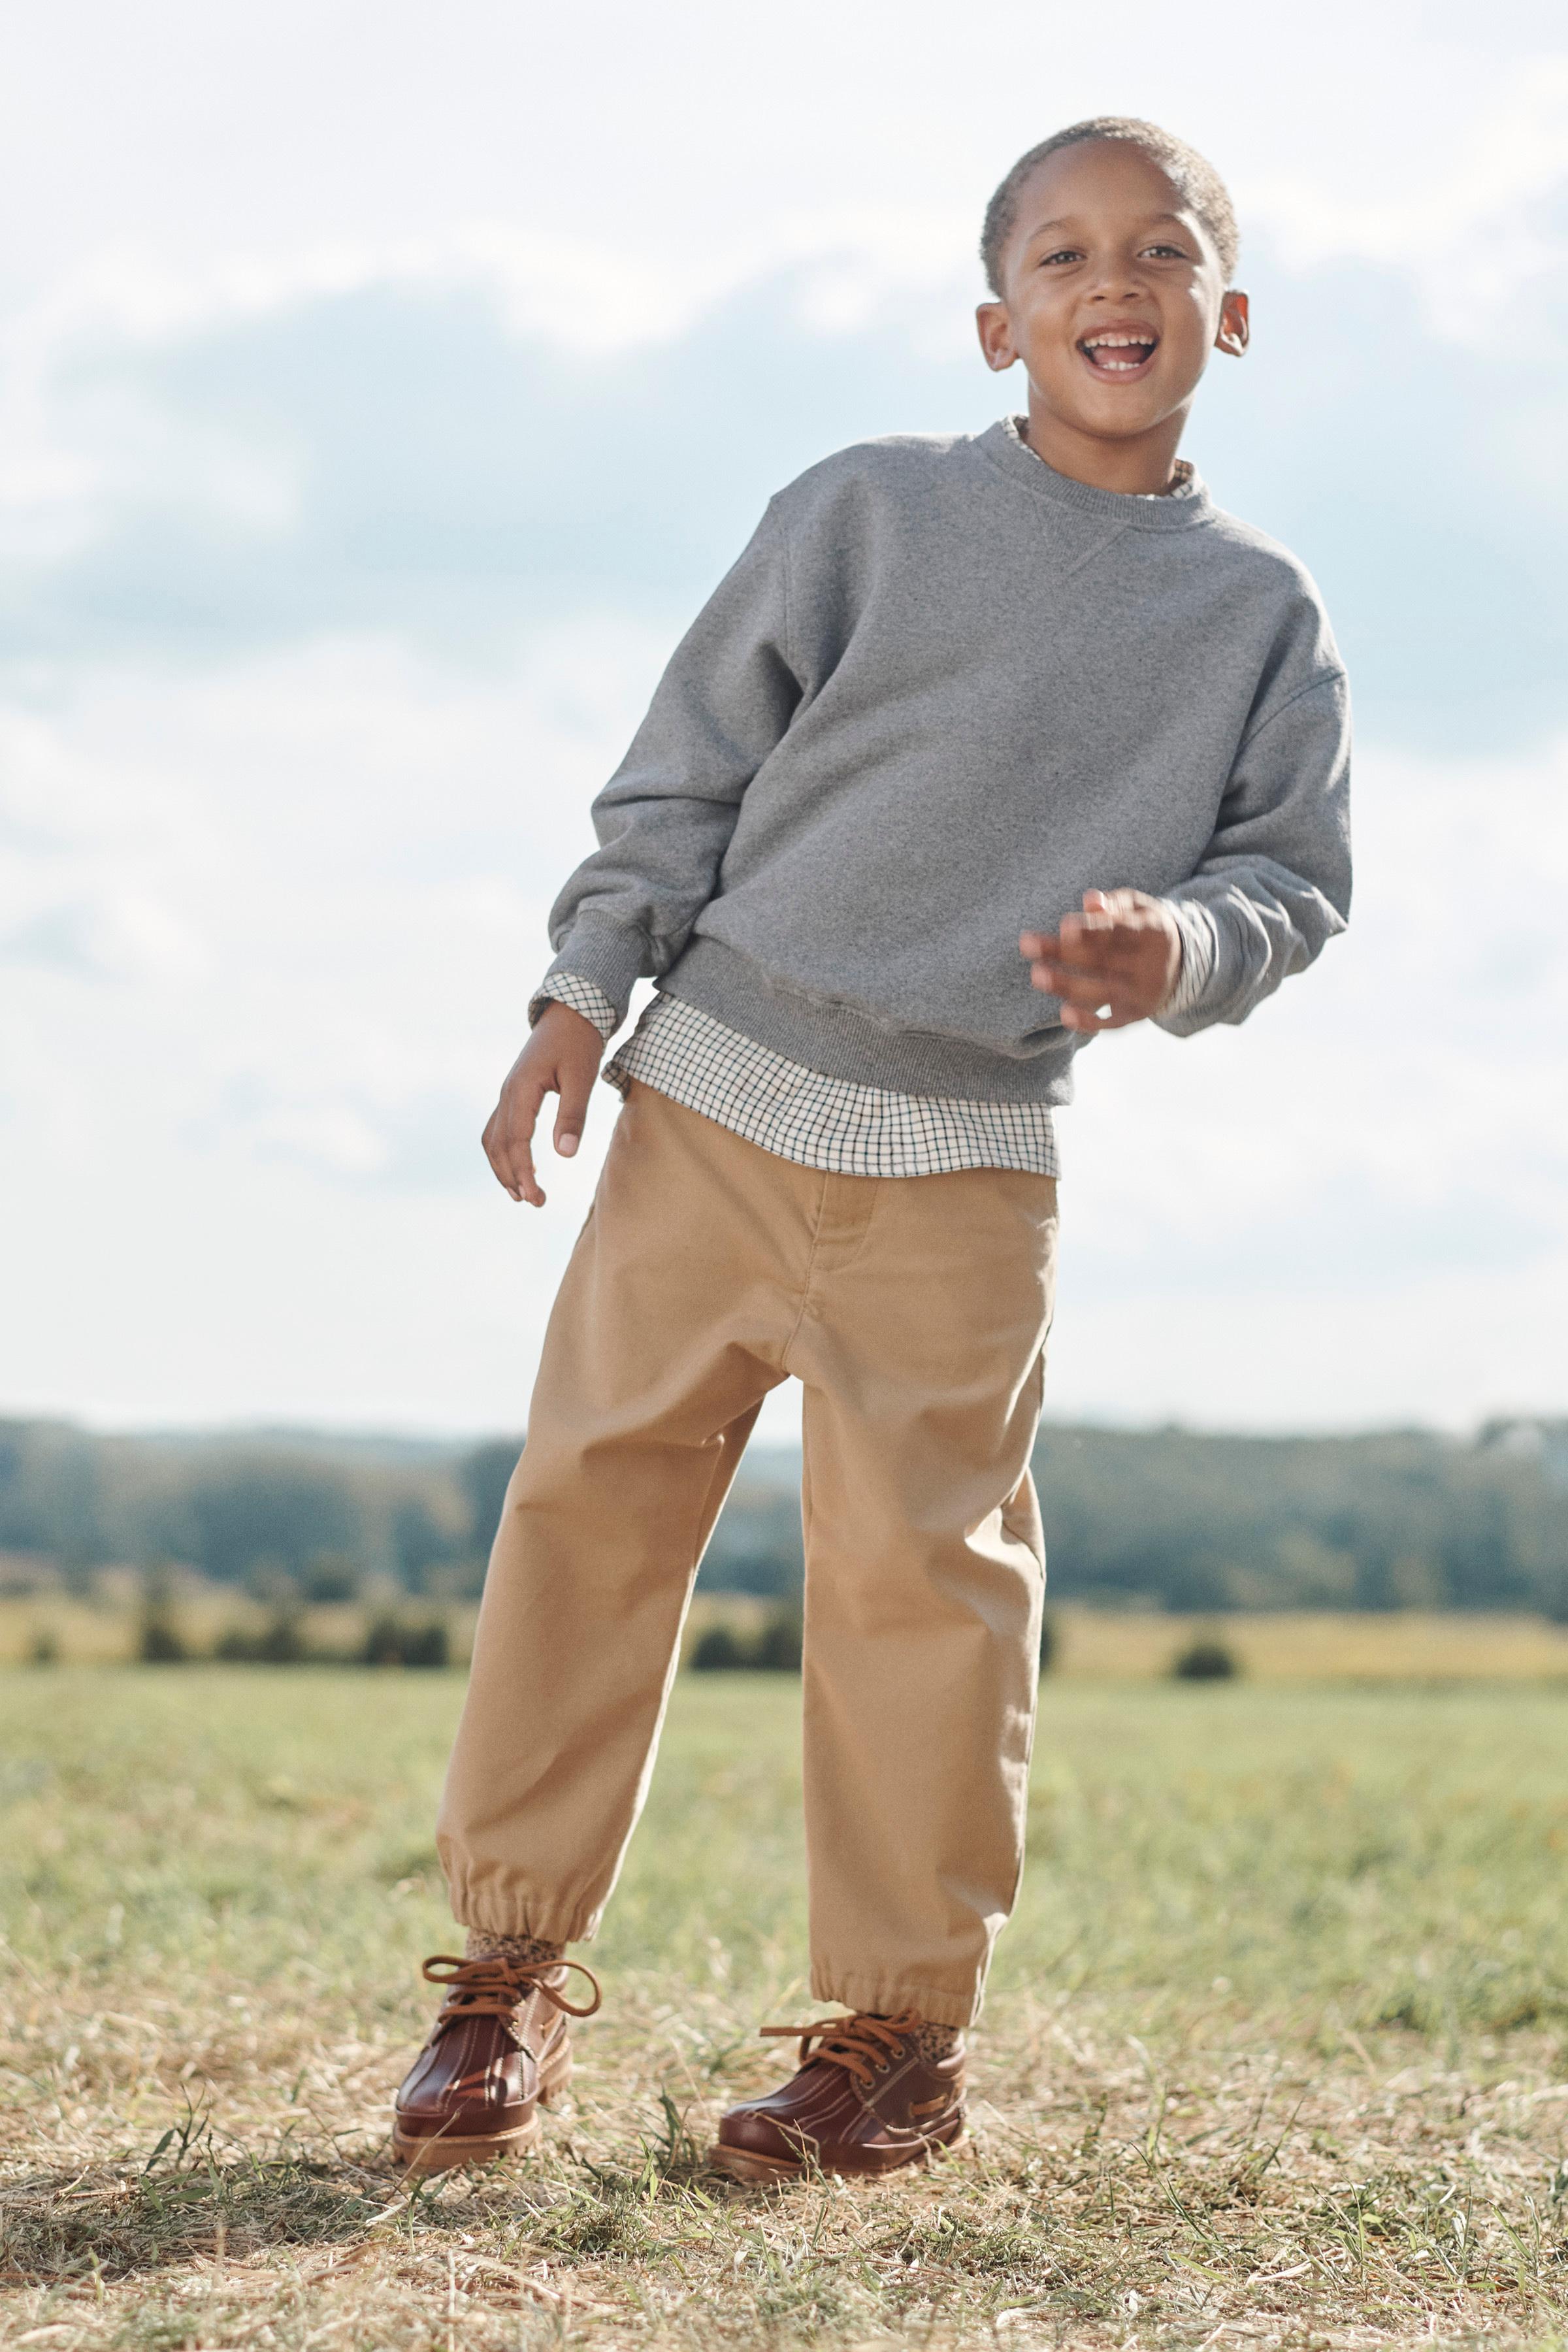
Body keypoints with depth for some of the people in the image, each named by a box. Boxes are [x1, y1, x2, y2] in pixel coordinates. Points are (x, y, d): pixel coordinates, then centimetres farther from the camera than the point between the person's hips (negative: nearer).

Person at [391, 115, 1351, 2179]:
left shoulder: (1260, 614, 6)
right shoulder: (870, 510, 3)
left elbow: (1297, 869, 6)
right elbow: (692, 763, 6)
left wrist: (1179, 946, -16)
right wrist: (583, 997, 1)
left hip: (964, 1172, 0)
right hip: (715, 1095, 1)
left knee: (921, 1573, -2)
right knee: (590, 1500, 1)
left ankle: (899, 2030, 11)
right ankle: (511, 1972, 13)